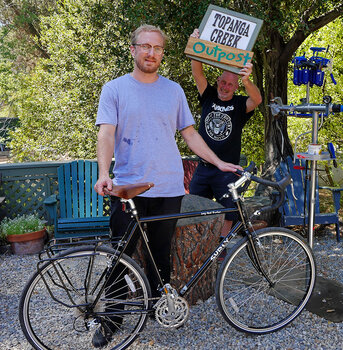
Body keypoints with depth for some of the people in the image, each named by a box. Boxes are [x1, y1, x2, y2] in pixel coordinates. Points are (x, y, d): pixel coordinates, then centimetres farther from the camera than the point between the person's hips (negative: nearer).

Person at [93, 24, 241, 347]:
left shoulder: (173, 90, 11)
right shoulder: (115, 89, 3)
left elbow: (189, 133, 15)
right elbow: (106, 134, -7)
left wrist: (218, 162, 8)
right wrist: (104, 174, -23)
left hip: (168, 189, 2)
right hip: (127, 188, -2)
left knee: (161, 255, 12)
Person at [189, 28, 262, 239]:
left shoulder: (240, 105, -2)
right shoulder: (209, 97, 6)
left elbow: (257, 100, -23)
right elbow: (198, 74, -7)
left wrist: (246, 81, -44)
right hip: (203, 168, 3)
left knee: (227, 215, 2)